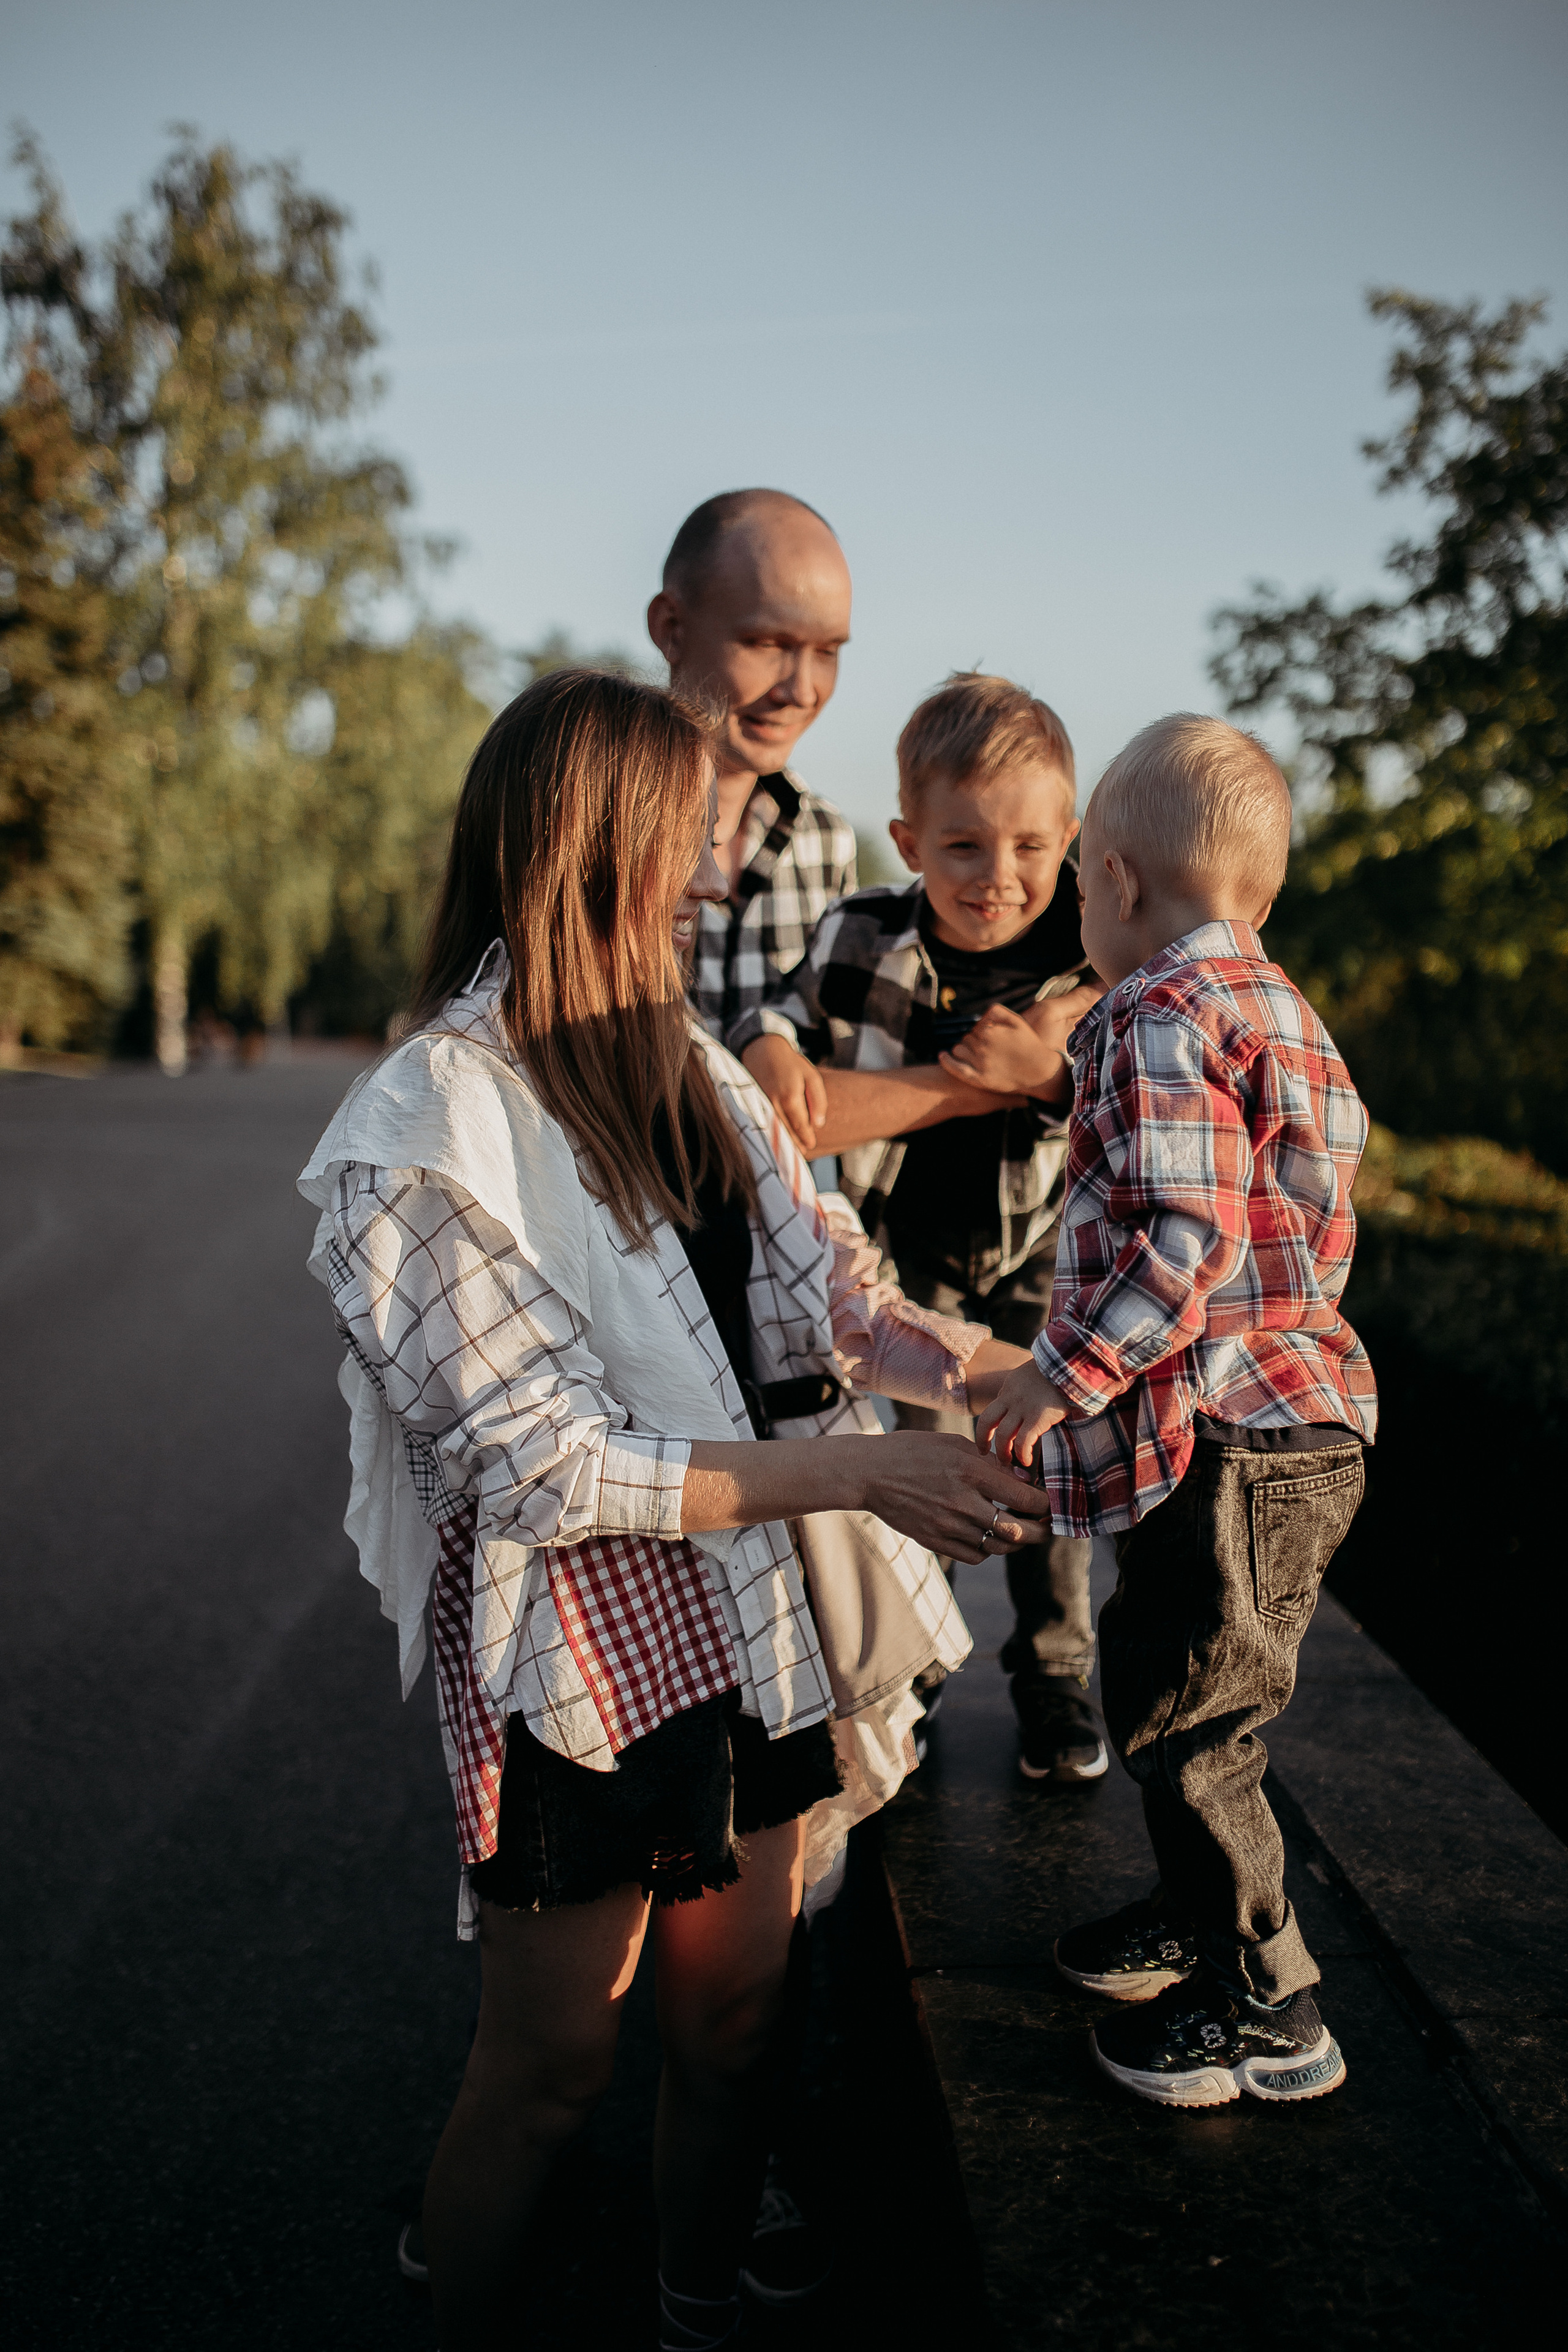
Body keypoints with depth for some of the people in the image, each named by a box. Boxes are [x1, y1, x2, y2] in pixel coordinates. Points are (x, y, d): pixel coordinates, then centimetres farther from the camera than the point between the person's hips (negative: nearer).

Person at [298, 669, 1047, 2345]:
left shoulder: (686, 1068, 6)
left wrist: (975, 1367, -12)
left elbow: (822, 1287, 7)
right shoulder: (431, 1129, -18)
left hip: (749, 1626, 7)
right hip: (581, 1663, -7)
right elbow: (543, 1468, -21)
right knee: (551, 2067, 10)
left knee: (733, 2022, 18)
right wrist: (850, 1473, -22)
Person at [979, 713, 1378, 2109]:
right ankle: (1201, 1915, 40)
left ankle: (1269, 2011, 15)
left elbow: (1187, 1236, -25)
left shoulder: (1159, 1017, -16)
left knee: (1183, 1720, 1)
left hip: (1229, 1438, -10)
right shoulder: (1285, 1015, 15)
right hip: (1302, 1411, 10)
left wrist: (1065, 1371, -20)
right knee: (1162, 1684, 23)